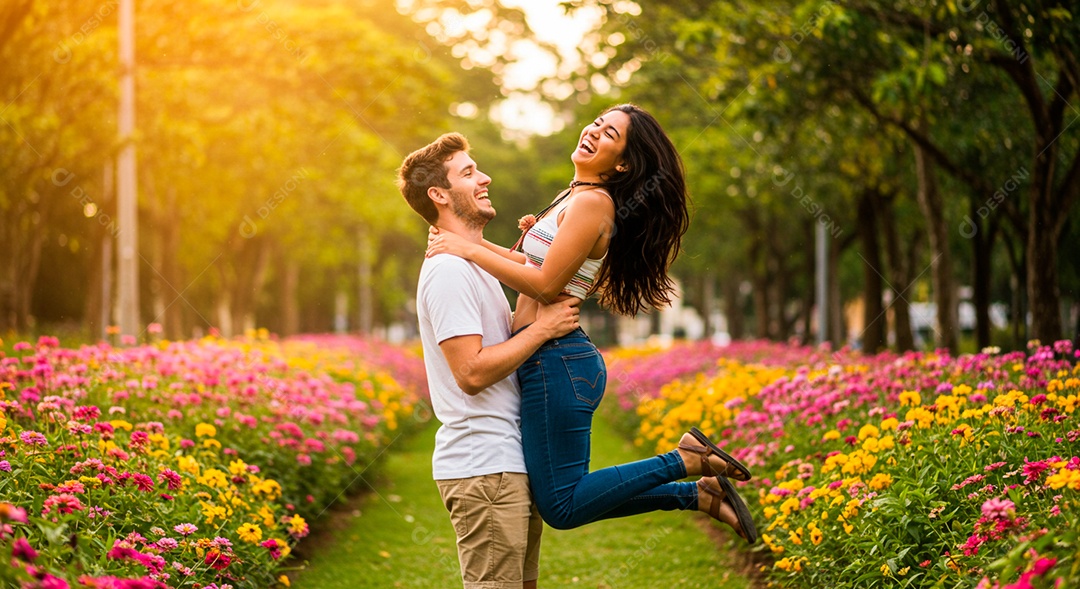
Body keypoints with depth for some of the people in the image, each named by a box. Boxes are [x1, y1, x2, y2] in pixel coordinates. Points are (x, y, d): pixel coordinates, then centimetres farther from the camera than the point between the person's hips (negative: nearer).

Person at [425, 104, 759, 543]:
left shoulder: (592, 202, -13)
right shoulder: (577, 198, 17)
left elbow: (546, 284, -18)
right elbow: (538, 266, 23)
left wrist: (468, 249, -13)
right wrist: (465, 241, 16)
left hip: (557, 362, -10)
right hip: (553, 361, 10)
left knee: (562, 506, -5)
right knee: (567, 498, 14)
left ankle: (688, 459, -2)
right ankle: (700, 494, 16)